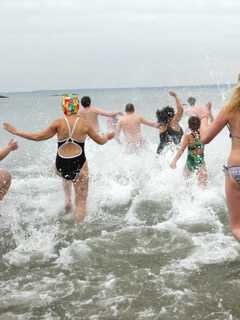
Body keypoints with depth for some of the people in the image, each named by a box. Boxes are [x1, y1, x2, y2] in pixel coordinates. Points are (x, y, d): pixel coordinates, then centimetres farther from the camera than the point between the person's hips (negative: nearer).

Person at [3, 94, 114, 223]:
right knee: (81, 202, 9)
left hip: (60, 165, 2)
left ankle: (67, 198, 32)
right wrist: (108, 136, 33)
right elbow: (100, 141, 10)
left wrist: (16, 132, 10)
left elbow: (38, 137, 0)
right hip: (79, 165, -2)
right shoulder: (85, 123, -2)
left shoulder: (59, 122, -3)